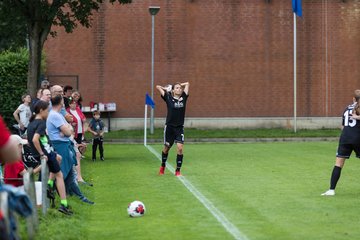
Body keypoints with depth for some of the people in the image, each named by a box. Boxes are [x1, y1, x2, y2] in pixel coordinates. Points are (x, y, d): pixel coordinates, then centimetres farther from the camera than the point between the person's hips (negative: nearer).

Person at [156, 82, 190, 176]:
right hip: (169, 127, -1)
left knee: (180, 147, -13)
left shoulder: (183, 98, 2)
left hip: (180, 127, 1)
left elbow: (187, 84, 10)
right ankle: (163, 166, 38)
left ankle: (178, 171, -3)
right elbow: (158, 87, -4)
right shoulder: (169, 98, -4)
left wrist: (180, 85, 14)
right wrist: (167, 89, 8)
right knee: (166, 147, 13)